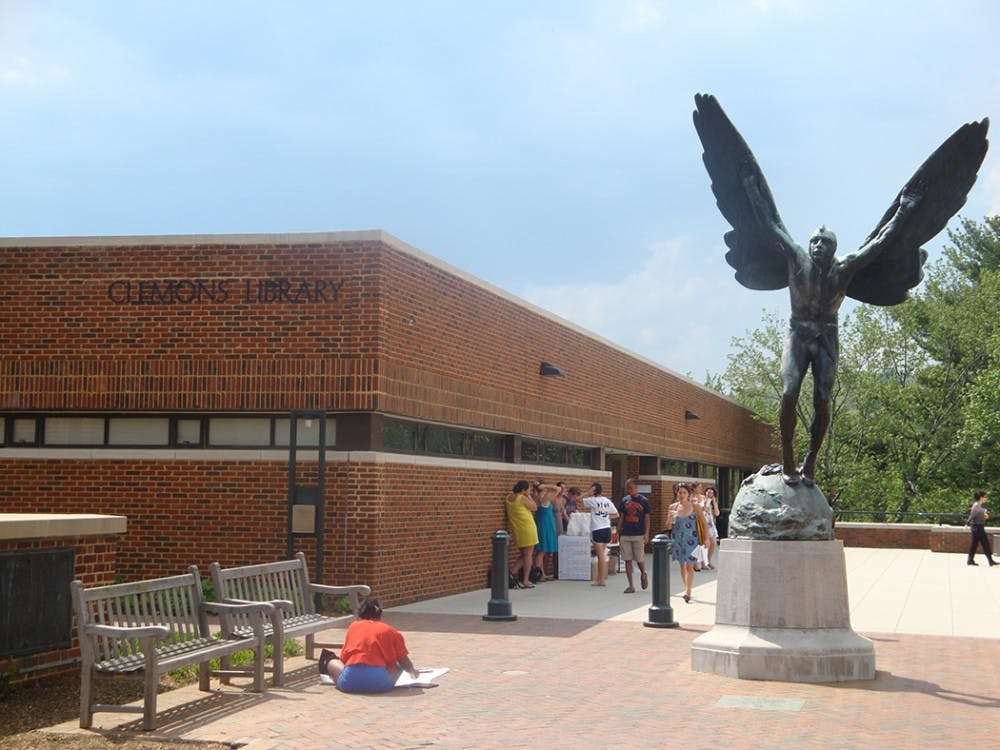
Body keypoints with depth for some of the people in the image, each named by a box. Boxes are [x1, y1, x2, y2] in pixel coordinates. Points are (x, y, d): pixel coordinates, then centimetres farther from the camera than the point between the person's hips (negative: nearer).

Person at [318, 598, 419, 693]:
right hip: (380, 682, -2)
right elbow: (404, 661, 13)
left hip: (350, 681, 2)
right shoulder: (390, 631, 13)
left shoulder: (353, 626, 17)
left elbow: (343, 658, 18)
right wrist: (412, 671, 36)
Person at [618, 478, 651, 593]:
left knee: (639, 559, 1)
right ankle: (631, 586, 6)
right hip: (625, 535, 3)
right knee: (628, 560, 1)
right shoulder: (624, 500, 9)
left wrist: (646, 534, -10)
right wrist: (618, 532, 9)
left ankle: (643, 575, 32)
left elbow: (647, 518, -1)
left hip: (639, 535, -3)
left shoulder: (644, 501, -1)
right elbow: (622, 518, 14)